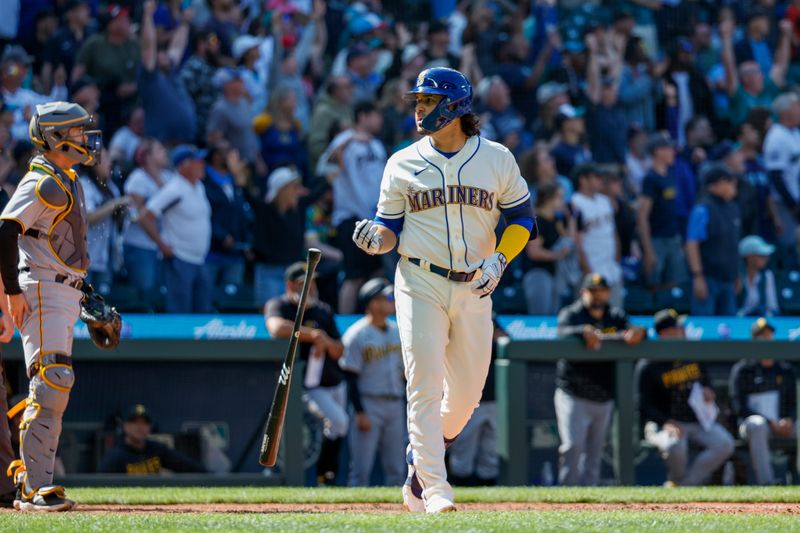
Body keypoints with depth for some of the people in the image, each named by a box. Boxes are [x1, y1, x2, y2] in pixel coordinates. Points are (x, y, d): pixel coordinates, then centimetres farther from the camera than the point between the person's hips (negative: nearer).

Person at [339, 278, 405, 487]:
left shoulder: (397, 332, 11)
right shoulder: (357, 335, -8)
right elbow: (351, 377, -11)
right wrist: (360, 413, -16)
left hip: (395, 405, 6)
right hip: (368, 404, -6)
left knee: (396, 469, 6)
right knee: (361, 468, -7)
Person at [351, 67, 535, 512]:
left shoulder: (497, 158, 3)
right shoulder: (403, 164, 3)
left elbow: (522, 218, 8)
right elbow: (391, 228, 7)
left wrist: (498, 260, -8)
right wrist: (375, 240, -17)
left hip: (474, 289, 2)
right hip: (420, 285, -2)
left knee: (466, 394, 6)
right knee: (425, 387, -11)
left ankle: (418, 465, 30)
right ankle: (434, 491, -13)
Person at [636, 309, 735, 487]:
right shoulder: (648, 367, -9)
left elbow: (706, 381, 21)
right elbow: (646, 406, -11)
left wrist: (707, 391, -4)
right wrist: (666, 424, -27)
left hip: (698, 421, 5)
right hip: (663, 423, -5)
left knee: (725, 444, -20)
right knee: (675, 445, -38)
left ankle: (685, 484, -15)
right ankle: (677, 480, -6)